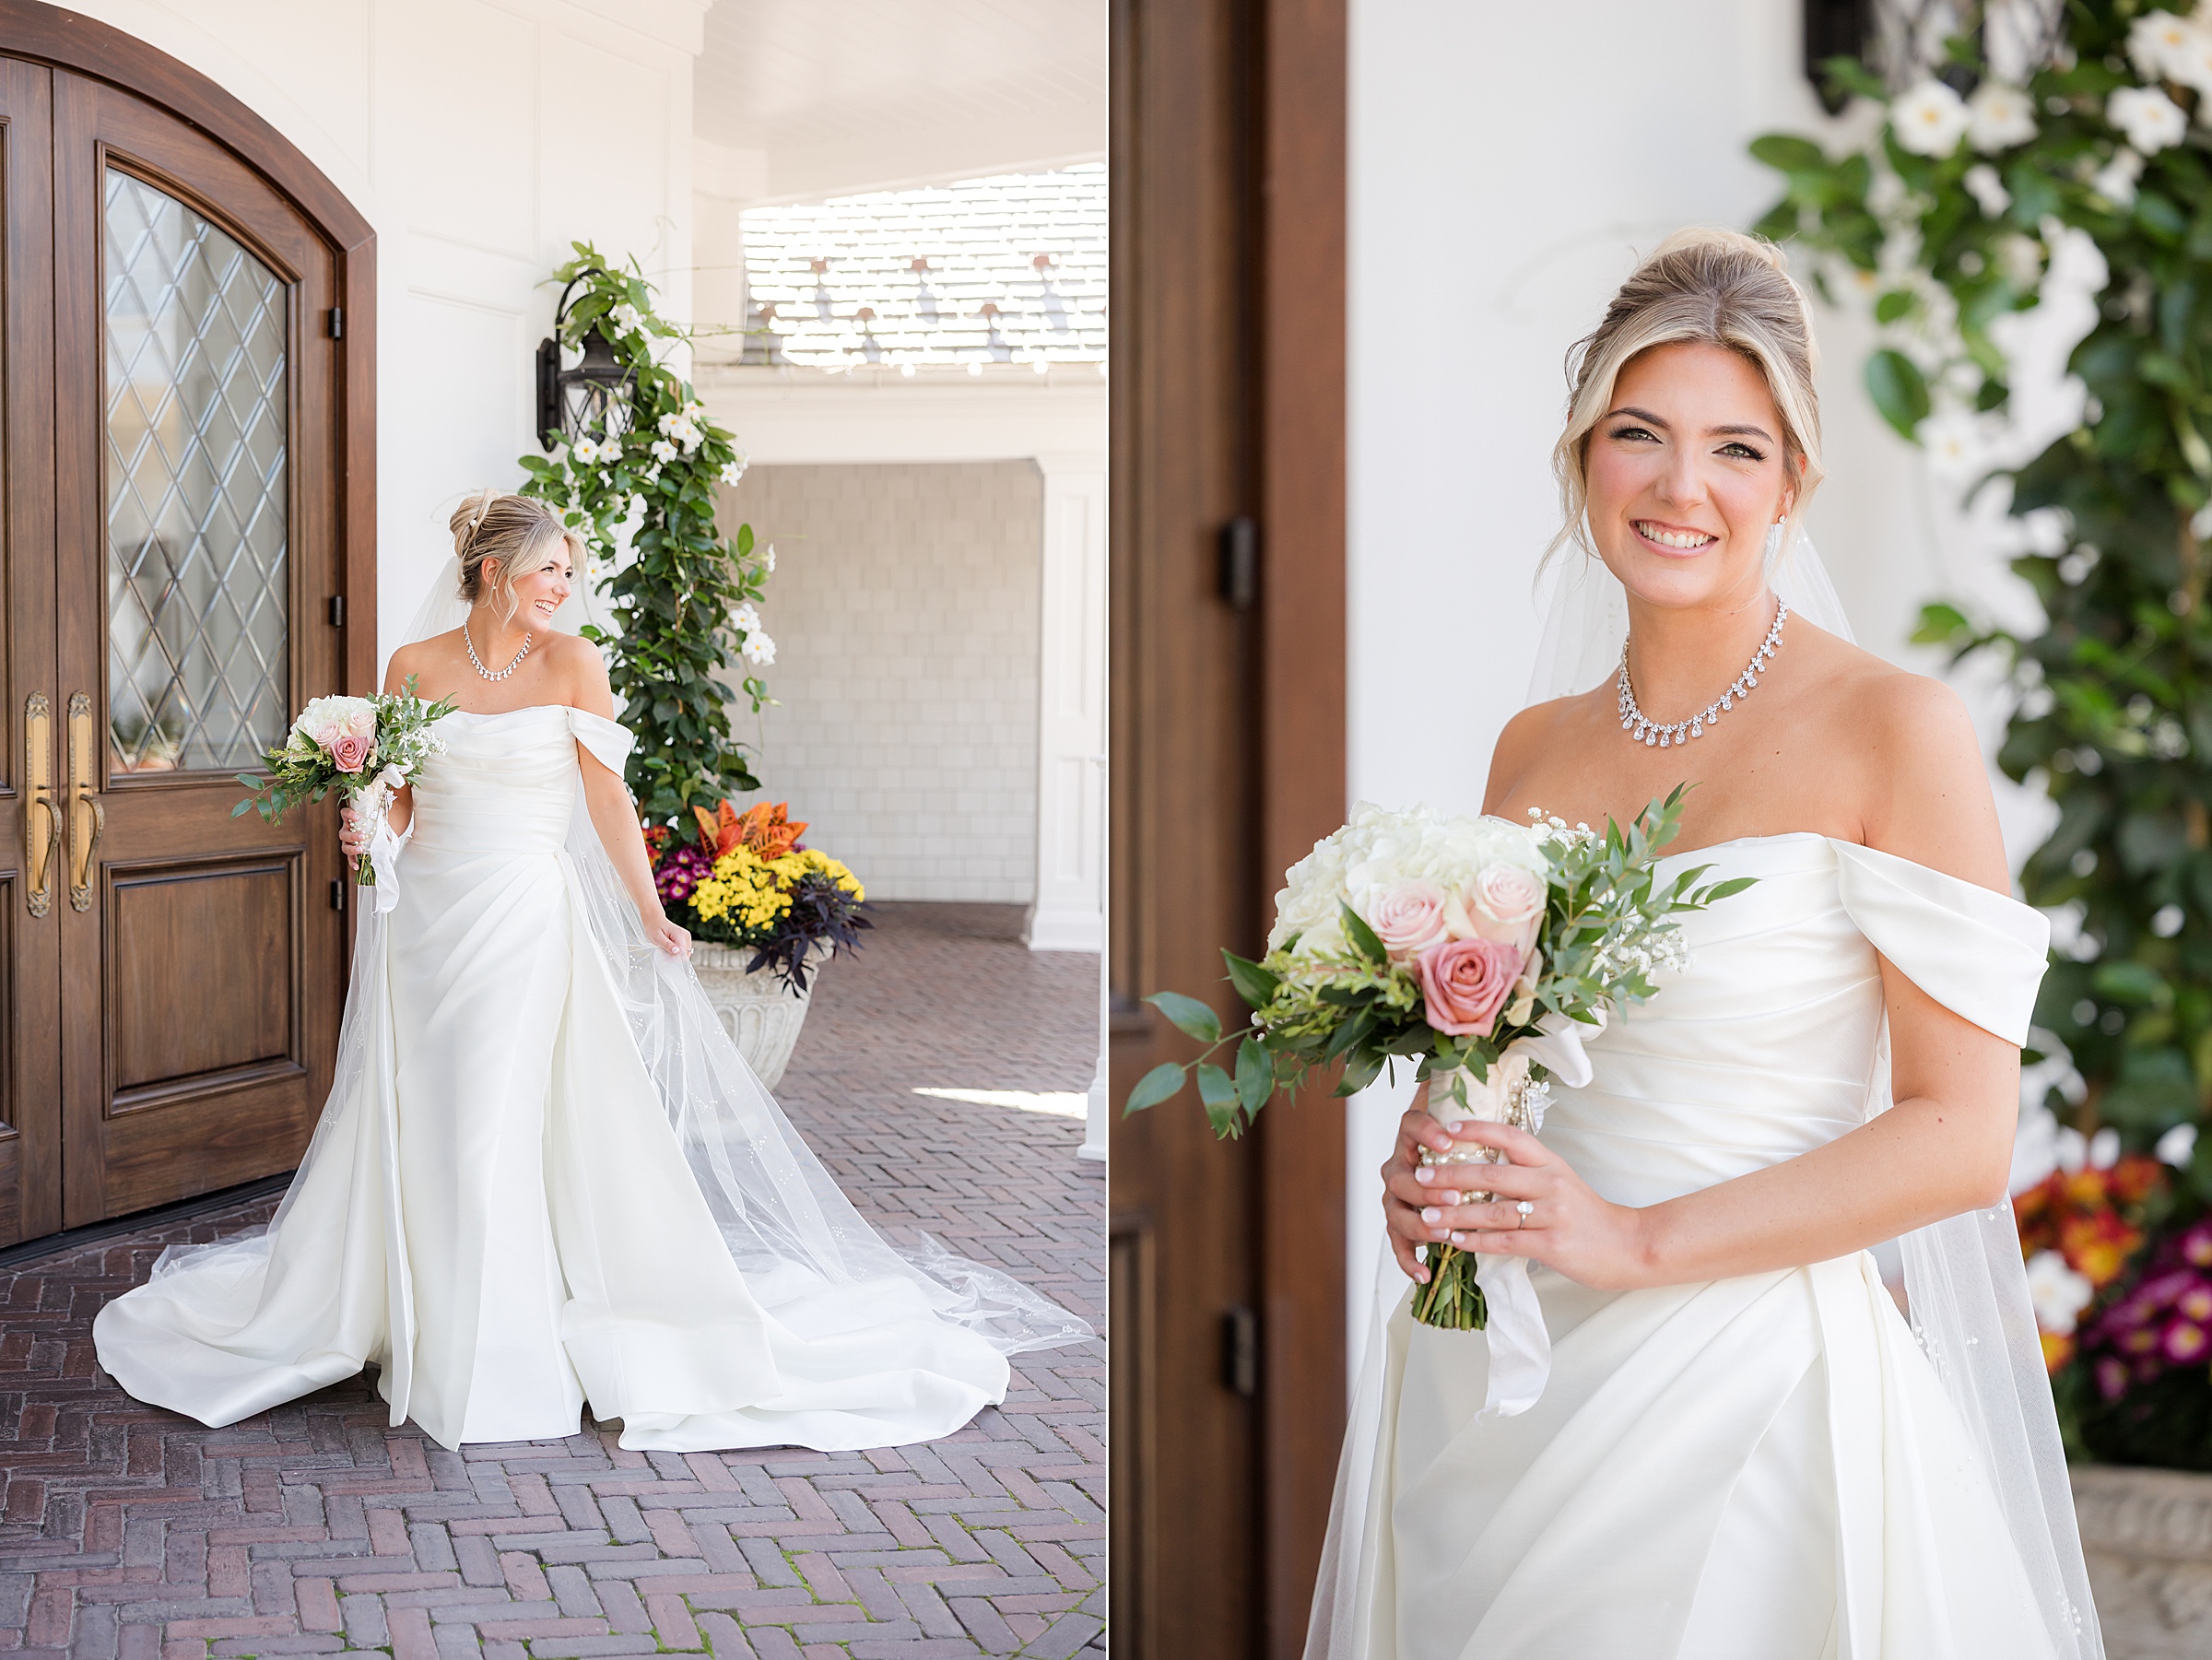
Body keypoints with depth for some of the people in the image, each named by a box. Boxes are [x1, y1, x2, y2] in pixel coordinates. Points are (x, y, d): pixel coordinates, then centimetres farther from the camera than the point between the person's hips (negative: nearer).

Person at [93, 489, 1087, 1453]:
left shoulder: (572, 665, -1)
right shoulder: (415, 666, 3)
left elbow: (608, 797, -1)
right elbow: (396, 793, 9)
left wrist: (651, 919, -6)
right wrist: (370, 831, -13)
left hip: (525, 920, -2)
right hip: (426, 919, 2)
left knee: (499, 1133, -2)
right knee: (417, 1129, 8)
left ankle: (499, 1360, 9)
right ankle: (416, 1322, 26)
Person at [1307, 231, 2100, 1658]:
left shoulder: (1896, 731, -10)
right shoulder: (1532, 750, 6)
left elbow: (1964, 1136, -13)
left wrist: (1639, 1240, -18)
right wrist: (1428, 1164, -3)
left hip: (1746, 1385, -5)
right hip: (1484, 1382, 5)